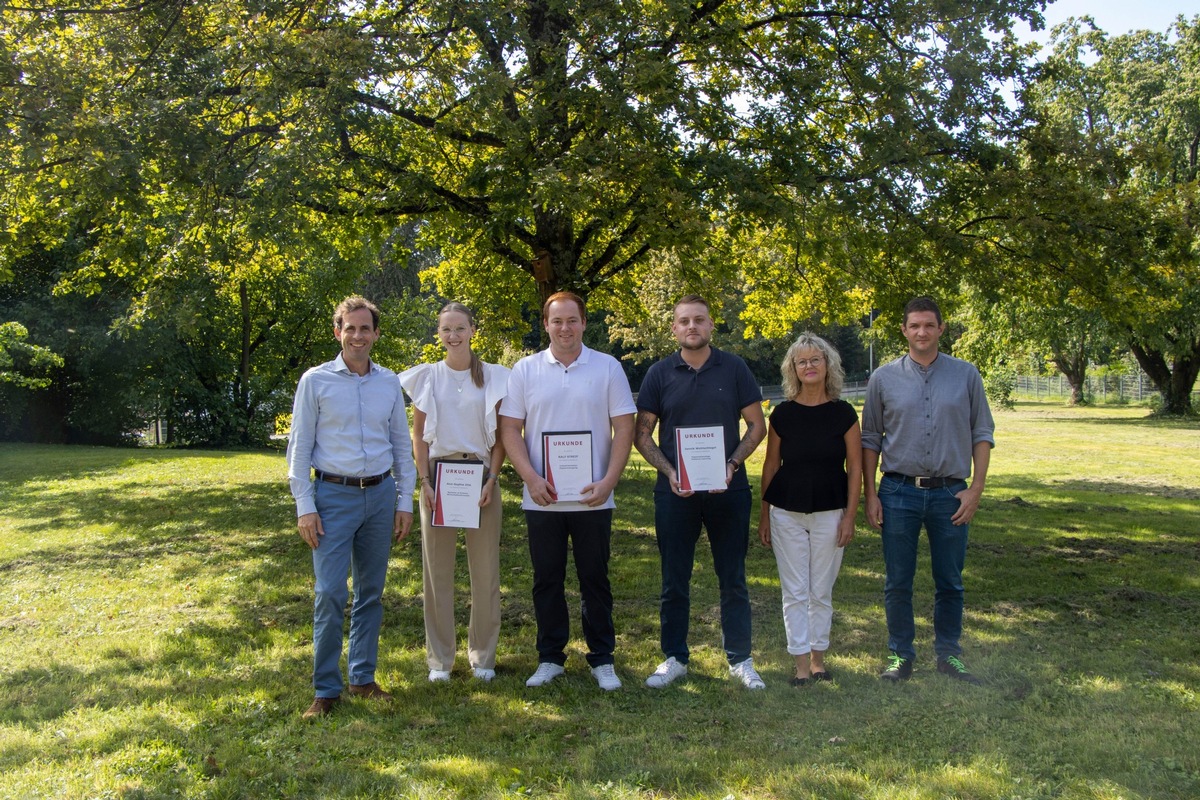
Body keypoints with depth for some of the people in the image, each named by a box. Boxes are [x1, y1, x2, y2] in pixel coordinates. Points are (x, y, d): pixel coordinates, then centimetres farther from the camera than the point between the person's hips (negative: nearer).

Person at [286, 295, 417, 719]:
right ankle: (326, 688, 5)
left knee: (371, 592, 10)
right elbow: (299, 446, -1)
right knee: (330, 593, -6)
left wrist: (405, 501, 8)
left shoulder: (390, 383, 8)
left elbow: (402, 445, 12)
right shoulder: (316, 380, -1)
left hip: (380, 495, 3)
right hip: (333, 495, -3)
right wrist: (304, 505, -6)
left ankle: (363, 677, 22)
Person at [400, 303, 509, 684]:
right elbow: (418, 434, 6)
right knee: (438, 569, 4)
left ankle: (483, 656, 16)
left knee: (485, 569, 3)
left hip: (481, 474, 0)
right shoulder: (427, 377, 4)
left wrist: (492, 479, -6)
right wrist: (424, 481, -4)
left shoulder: (493, 377, 3)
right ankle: (439, 658, 15)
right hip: (437, 474, 1)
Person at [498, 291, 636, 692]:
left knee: (595, 579, 8)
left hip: (592, 498, -1)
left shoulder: (608, 368, 1)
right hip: (542, 498, 1)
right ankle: (550, 657, 23)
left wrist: (608, 482, -11)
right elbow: (510, 428, 2)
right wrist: (531, 478, -10)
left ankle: (602, 659, 20)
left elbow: (624, 428, -1)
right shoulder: (525, 370, 3)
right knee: (547, 580, 10)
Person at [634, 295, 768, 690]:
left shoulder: (734, 369, 2)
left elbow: (756, 425, 5)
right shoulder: (660, 373, 2)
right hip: (675, 491, 0)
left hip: (728, 489, 0)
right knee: (674, 580, 8)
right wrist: (668, 471, -11)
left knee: (733, 579, 7)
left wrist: (732, 463, -11)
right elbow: (642, 433, 4)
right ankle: (674, 658, 20)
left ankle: (740, 659, 20)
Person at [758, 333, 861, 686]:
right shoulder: (783, 414, 0)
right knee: (794, 592, 3)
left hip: (829, 512, 0)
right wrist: (764, 515, 7)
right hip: (787, 512, 1)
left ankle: (818, 657, 24)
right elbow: (771, 465, 6)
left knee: (821, 592, 9)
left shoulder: (843, 413, -2)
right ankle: (801, 663, 11)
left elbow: (855, 467, 0)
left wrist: (850, 516, -5)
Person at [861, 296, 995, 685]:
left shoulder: (966, 375, 3)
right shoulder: (884, 378, 2)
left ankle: (948, 653, 24)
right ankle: (900, 654, 19)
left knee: (950, 582, 10)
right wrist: (871, 494, 0)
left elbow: (982, 434, 5)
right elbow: (870, 440, 6)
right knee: (898, 582, 6)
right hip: (899, 492, 0)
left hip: (950, 493, 0)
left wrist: (975, 488, -3)